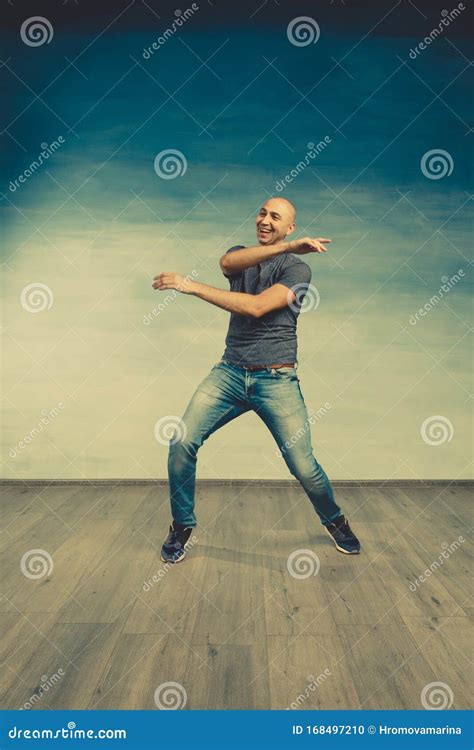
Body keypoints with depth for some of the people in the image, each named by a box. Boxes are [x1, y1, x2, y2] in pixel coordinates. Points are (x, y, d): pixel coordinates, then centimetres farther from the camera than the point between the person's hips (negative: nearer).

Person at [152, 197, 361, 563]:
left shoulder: (298, 269, -2)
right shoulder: (240, 253, 13)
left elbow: (256, 306, -17)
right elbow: (227, 263, -14)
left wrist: (191, 286, -16)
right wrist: (285, 247, -23)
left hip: (276, 380, -3)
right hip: (230, 372, 4)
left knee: (303, 465, -6)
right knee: (182, 443, -11)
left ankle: (335, 521, 27)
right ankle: (182, 527, 12)